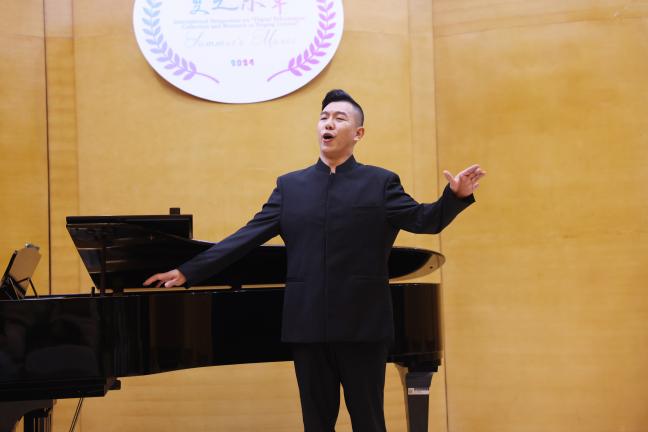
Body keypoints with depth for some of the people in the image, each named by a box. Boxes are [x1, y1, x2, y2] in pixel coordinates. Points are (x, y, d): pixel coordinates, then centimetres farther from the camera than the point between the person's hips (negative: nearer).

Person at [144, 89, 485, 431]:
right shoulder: (290, 185, 10)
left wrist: (455, 196, -25)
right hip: (309, 324, 3)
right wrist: (188, 272, 1)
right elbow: (247, 237, 7)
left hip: (362, 323, -2)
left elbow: (424, 220, -4)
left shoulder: (380, 182, 4)